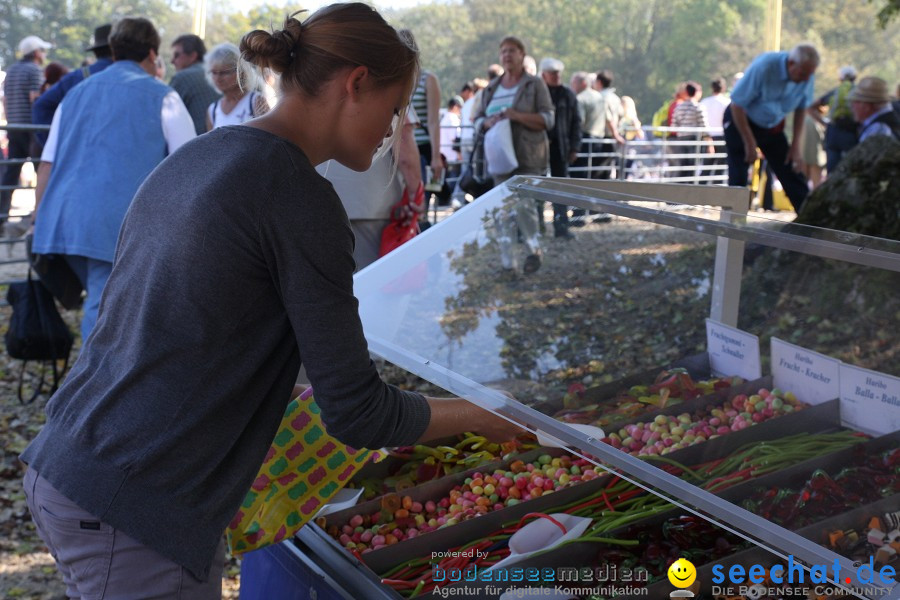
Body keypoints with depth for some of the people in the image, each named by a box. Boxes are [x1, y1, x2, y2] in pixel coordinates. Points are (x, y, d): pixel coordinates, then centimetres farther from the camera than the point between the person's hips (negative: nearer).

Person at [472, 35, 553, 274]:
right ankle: (507, 260, 10)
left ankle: (534, 249, 8)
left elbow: (548, 119, -6)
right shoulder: (491, 88, 16)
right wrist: (488, 123, -7)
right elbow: (477, 118, 18)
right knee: (504, 208, 4)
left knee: (523, 204, -15)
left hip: (528, 157, -5)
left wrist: (517, 116, -19)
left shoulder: (535, 85, 2)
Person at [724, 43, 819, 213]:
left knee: (793, 175, 0)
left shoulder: (807, 77, -15)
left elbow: (801, 109, 4)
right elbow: (737, 105, -22)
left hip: (773, 126, 5)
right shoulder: (763, 67, -30)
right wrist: (750, 143, -18)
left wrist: (796, 145, -1)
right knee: (738, 180, -10)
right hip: (740, 121, -5)